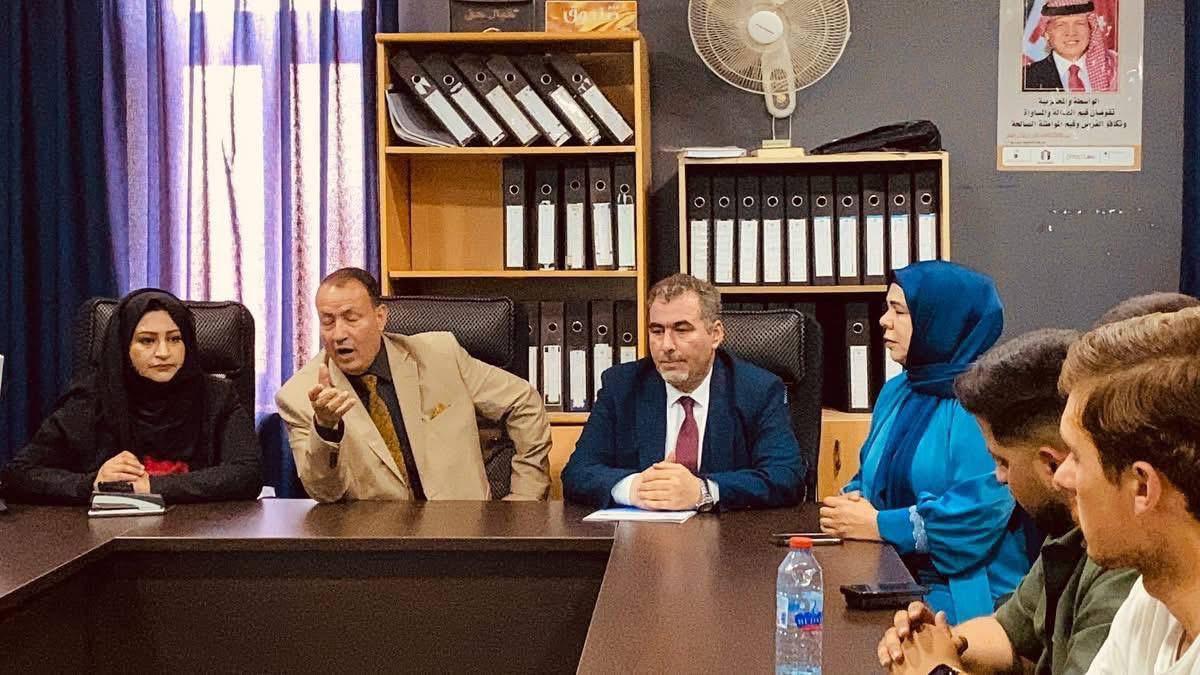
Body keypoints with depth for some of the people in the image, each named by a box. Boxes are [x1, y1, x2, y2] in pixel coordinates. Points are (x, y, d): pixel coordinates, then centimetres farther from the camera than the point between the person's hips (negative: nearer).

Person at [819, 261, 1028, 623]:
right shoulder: (897, 392, 15)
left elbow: (982, 509, -21)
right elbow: (869, 476, 22)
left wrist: (879, 525, -15)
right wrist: (853, 501, -3)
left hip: (965, 591, -7)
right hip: (894, 577, 7)